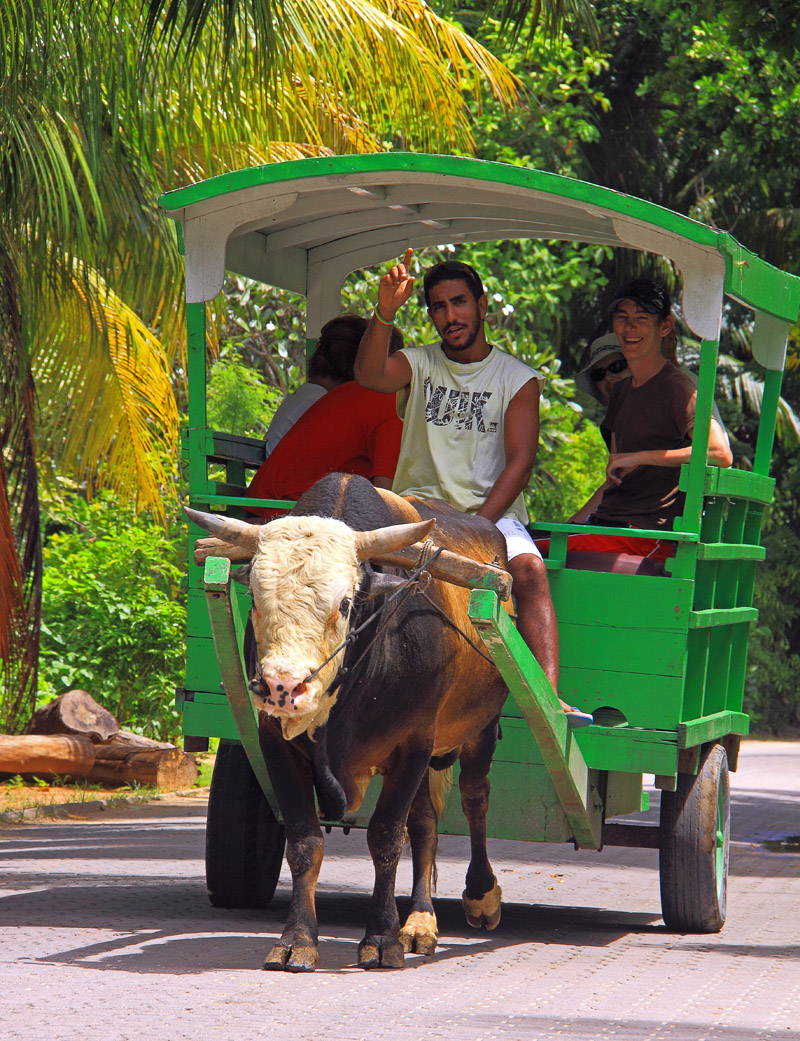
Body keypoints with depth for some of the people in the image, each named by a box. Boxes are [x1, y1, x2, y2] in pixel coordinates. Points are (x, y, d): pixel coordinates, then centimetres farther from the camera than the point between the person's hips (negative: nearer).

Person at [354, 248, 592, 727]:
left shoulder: (517, 378, 6)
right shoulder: (420, 365, 11)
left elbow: (520, 461, -3)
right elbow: (369, 374, -11)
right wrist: (385, 312, -29)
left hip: (491, 511, -1)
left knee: (530, 570, -31)